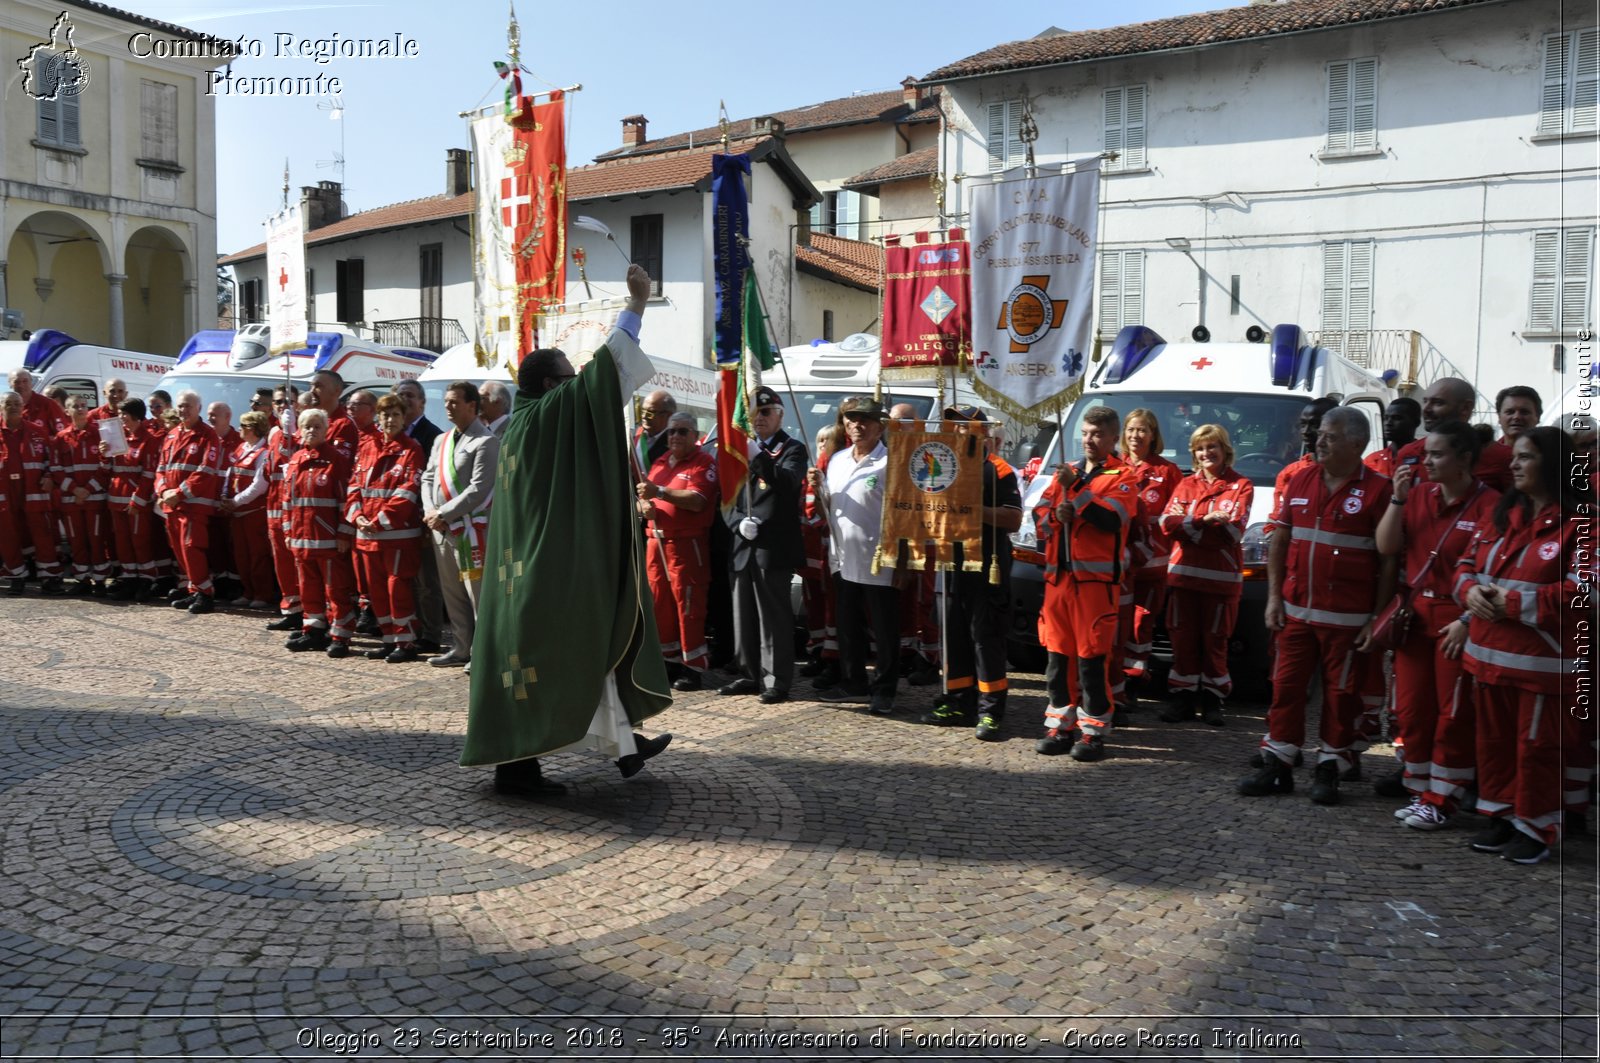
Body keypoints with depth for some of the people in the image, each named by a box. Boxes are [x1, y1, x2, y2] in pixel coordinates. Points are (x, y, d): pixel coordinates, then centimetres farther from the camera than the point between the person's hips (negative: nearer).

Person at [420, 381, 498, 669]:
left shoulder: (486, 442, -9)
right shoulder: (441, 440, 17)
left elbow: (479, 488, -16)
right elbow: (428, 479, 17)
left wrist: (443, 513, -15)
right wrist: (430, 511, -2)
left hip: (470, 528, -8)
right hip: (440, 529, 8)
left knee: (477, 594, -5)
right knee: (452, 594, 13)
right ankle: (460, 649, 21)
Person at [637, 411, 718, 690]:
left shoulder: (704, 463, -5)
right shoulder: (661, 462, 17)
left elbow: (697, 501, -19)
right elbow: (645, 494, 18)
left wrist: (660, 492, -24)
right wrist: (644, 504, -6)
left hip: (687, 543, -7)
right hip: (656, 541, 7)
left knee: (688, 605, -6)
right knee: (659, 602, 9)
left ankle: (694, 667, -1)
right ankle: (669, 658, 20)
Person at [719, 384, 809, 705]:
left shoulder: (793, 449, 1)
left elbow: (788, 483, -20)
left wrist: (758, 458, -32)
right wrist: (739, 521, -4)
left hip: (774, 547, -6)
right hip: (743, 546, 6)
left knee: (774, 616, -4)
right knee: (744, 615, 12)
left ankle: (777, 681, 2)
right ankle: (749, 675, 22)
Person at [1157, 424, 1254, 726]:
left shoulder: (1241, 486, 3)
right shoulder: (1186, 485, 12)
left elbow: (1233, 531, -11)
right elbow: (1168, 524, -2)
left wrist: (1188, 525, -12)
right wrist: (1206, 521, -15)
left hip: (1221, 576, -3)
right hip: (1183, 573, 3)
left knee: (1215, 640, 3)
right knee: (1182, 637, 4)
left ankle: (1211, 700, 12)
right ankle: (1184, 697, 12)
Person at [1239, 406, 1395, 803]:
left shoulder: (1378, 489, -6)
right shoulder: (1299, 481, 7)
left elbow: (1389, 558, -7)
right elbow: (1278, 540, 11)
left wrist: (1378, 618, -9)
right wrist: (1274, 596, 4)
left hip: (1348, 618, -4)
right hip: (1295, 610, 4)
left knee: (1342, 694, 6)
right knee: (1286, 687, 8)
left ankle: (1330, 768, 20)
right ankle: (1277, 765, 18)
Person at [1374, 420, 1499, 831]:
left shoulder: (1488, 504, -10)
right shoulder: (1419, 492, 7)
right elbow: (1386, 547, 3)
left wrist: (1468, 620, -17)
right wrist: (1398, 499, -7)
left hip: (1458, 619, -6)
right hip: (1415, 614, 6)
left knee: (1453, 715, 3)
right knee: (1411, 709, 11)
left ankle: (1442, 799, 14)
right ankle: (1419, 791, 24)